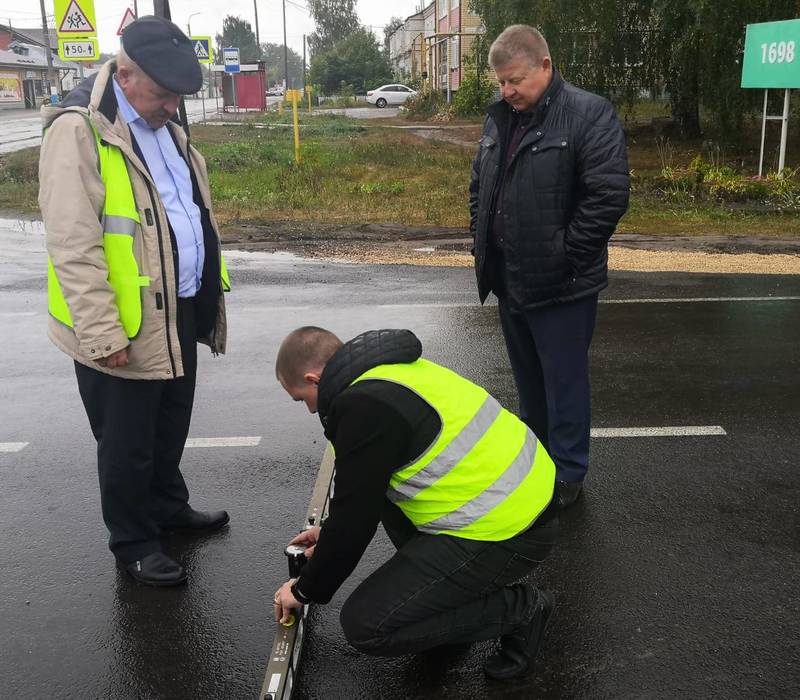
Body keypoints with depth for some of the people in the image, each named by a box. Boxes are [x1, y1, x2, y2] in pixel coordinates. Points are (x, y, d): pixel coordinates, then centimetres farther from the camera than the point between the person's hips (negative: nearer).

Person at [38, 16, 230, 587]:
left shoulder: (165, 128, 11)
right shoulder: (78, 131, -16)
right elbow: (72, 246, -21)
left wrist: (208, 297, 19)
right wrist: (103, 334, -22)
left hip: (179, 316, 8)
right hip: (124, 330, -8)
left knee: (170, 429, 23)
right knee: (128, 445, 8)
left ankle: (168, 507, 43)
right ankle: (133, 542, 25)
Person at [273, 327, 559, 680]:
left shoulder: (365, 407, -18)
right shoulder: (390, 370, 12)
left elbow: (355, 517, -12)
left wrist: (305, 591, 4)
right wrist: (332, 533, 33)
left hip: (507, 532, -10)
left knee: (365, 625, -5)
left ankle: (517, 609, 3)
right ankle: (451, 585, 20)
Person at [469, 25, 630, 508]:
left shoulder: (589, 114, -13)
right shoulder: (500, 117, 9)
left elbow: (609, 196, -19)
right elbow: (480, 186, 20)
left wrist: (566, 257, -17)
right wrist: (482, 240, 10)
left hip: (562, 287, -7)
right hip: (510, 282, 7)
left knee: (564, 382, 4)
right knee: (528, 379, 20)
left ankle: (568, 477, 20)